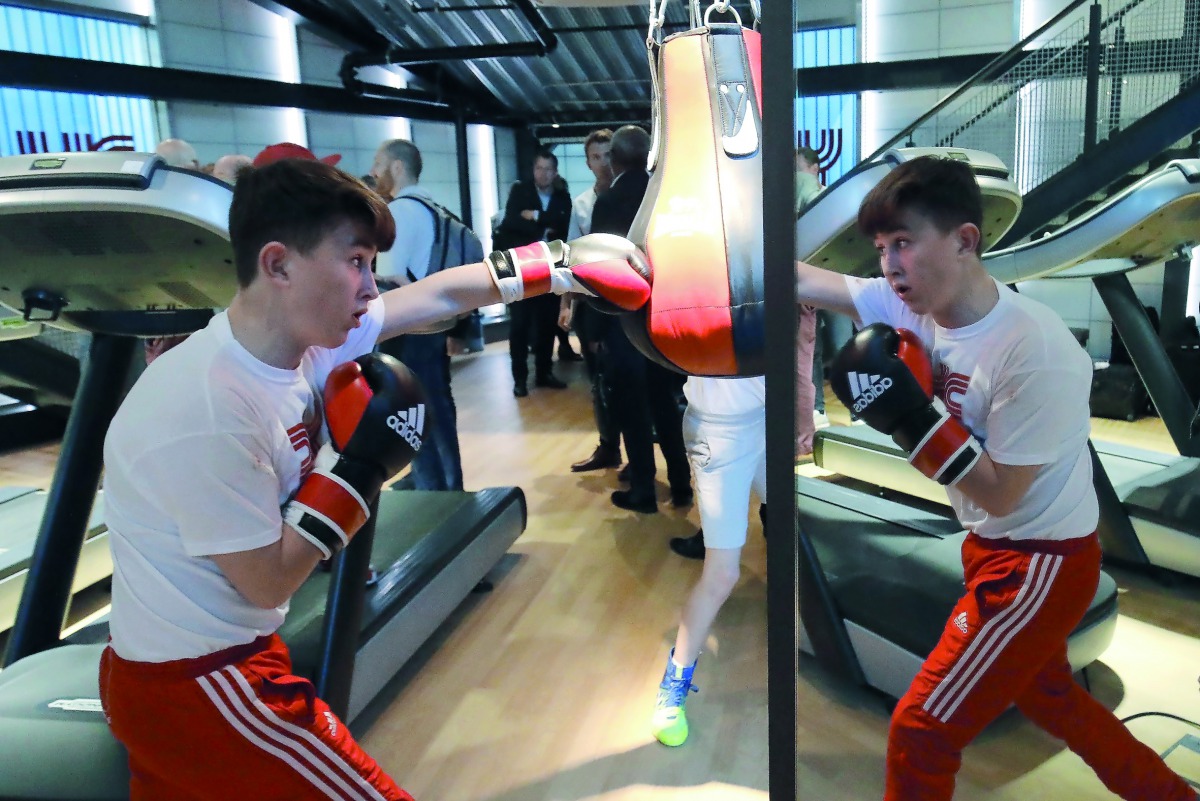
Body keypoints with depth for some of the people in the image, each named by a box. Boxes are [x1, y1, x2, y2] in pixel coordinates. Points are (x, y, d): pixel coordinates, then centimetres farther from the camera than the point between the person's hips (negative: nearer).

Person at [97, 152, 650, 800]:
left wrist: (562, 264, 4)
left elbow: (441, 294, 1)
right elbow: (269, 582, -22)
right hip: (195, 690, -7)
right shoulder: (203, 417, -31)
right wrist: (361, 465, -22)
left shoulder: (307, 335, -8)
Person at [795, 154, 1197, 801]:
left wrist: (907, 412, -32)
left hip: (1041, 563, -8)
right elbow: (803, 281, -8)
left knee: (920, 730, -2)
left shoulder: (1037, 353, -29)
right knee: (1046, 696, 28)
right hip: (994, 548, 8)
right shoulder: (914, 301, -9)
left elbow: (999, 494, -24)